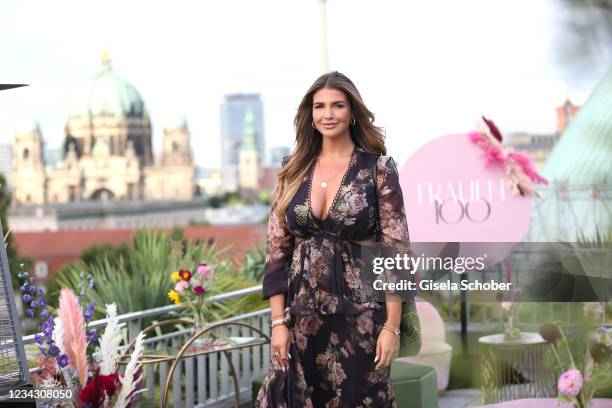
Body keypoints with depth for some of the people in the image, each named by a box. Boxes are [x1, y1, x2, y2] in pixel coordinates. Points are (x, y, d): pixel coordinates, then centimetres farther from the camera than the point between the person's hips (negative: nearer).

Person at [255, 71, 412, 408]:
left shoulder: (379, 167, -4)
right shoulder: (293, 169, 5)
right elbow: (277, 249, 5)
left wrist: (392, 326, -11)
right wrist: (278, 321, -2)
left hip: (360, 314, -3)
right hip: (302, 315, 3)